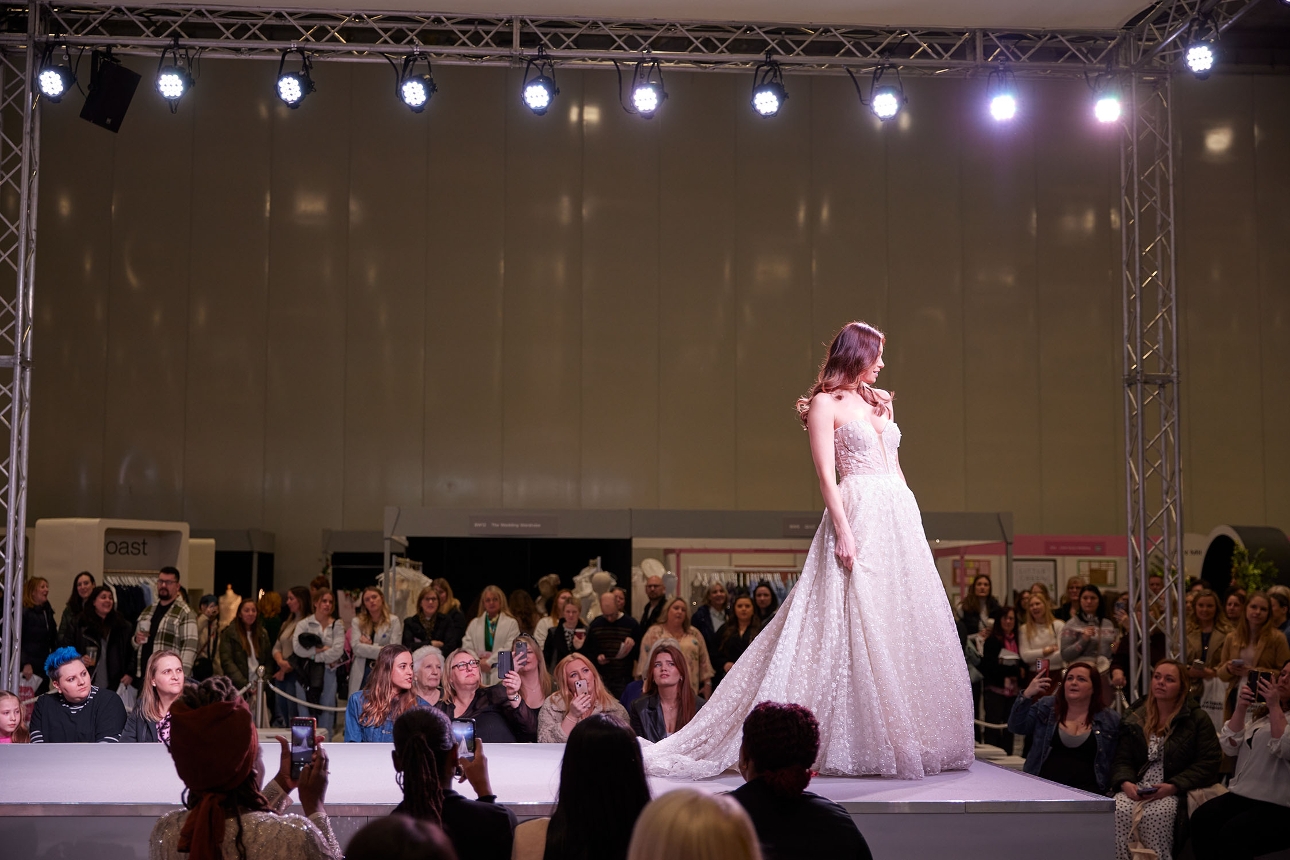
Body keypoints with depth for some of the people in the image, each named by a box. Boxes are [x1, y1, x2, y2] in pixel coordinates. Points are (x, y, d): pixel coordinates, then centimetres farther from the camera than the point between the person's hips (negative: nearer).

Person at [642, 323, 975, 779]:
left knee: (909, 625, 6)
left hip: (900, 517, 8)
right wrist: (844, 532, -18)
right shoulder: (825, 403, -2)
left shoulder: (880, 400, 19)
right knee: (858, 624, -9)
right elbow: (827, 476, -10)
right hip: (858, 517, -8)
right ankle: (860, 744, -4)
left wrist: (913, 519, 14)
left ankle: (907, 737, 13)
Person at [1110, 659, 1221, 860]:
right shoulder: (1135, 719, 17)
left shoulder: (1198, 719, 5)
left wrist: (1173, 787, -16)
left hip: (1177, 791, -3)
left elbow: (1208, 763, -4)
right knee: (1120, 812, -29)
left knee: (1155, 815, -35)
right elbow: (1121, 760, 14)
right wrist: (1125, 783, -10)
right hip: (1136, 788, 3)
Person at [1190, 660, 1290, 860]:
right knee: (1201, 819, -21)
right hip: (1242, 795, 6)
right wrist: (1240, 708, -3)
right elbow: (1229, 746, 8)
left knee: (1231, 835, -29)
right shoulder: (1258, 713, 18)